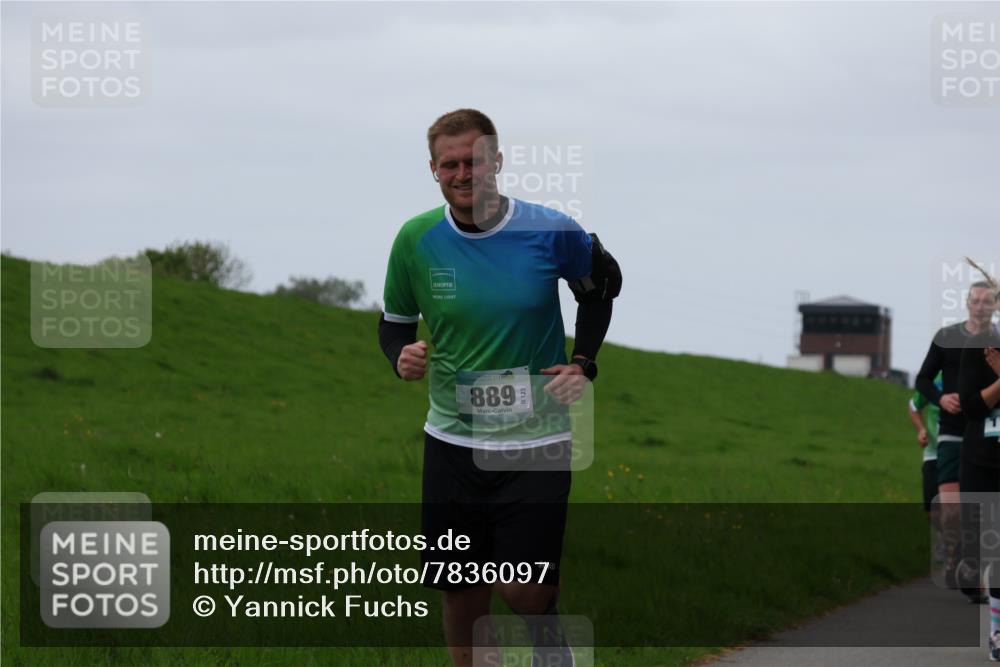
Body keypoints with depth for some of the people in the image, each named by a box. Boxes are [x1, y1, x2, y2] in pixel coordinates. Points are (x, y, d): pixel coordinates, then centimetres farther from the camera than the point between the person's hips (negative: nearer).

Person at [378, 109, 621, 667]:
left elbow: (603, 283, 11)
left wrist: (583, 363, 2)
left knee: (526, 593, -9)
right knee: (460, 594, 4)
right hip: (452, 440, 2)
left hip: (536, 439, -2)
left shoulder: (552, 232, -9)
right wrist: (401, 355, -10)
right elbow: (395, 320, 12)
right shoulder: (416, 239, -3)